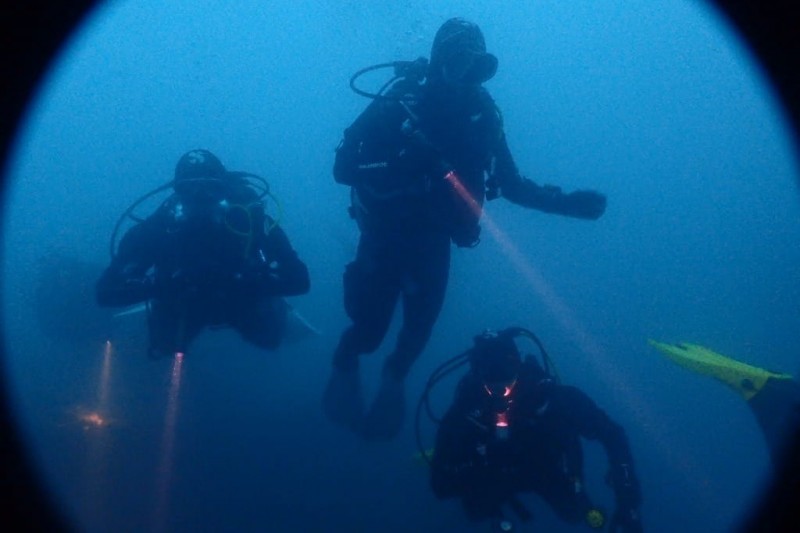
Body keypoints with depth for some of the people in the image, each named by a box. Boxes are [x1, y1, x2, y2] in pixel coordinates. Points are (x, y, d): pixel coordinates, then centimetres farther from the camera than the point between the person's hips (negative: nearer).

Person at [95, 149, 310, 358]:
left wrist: (246, 277, -49)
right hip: (183, 306, 0)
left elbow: (298, 279, -35)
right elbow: (106, 290, -33)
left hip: (242, 301, 0)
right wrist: (160, 280, -48)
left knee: (270, 335, -11)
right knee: (165, 344, -12)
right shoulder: (159, 227, -30)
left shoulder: (248, 219, -31)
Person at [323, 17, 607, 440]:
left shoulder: (482, 115, -11)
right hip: (385, 233, -3)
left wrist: (566, 202, -13)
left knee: (421, 321, 2)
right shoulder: (399, 103, -22)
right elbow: (343, 167, -25)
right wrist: (402, 163, -40)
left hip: (432, 239, 3)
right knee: (371, 324, -3)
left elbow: (512, 185, -1)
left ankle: (394, 380, 35)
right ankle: (344, 368, 32)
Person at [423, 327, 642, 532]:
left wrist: (628, 505, -39)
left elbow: (612, 434, -32)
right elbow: (441, 485, -31)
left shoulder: (546, 394, -37)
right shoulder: (463, 413, -36)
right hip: (495, 475, 1)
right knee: (477, 510, -15)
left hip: (548, 467, 0)